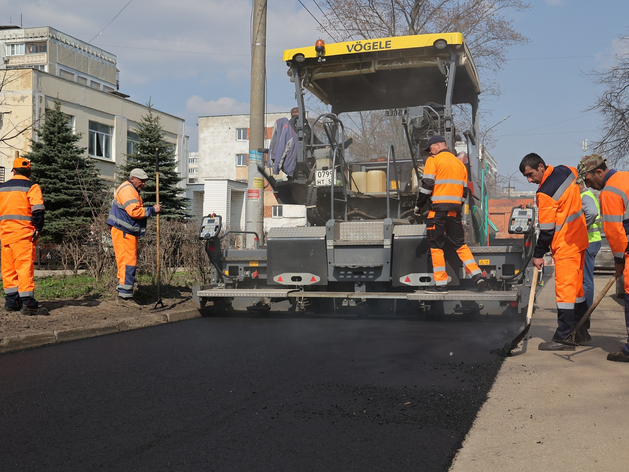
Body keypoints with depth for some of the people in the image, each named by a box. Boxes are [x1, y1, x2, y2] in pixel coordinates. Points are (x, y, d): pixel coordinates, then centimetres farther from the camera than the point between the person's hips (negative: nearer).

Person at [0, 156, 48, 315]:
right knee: (25, 266, -7)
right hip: (24, 232, -5)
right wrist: (38, 229, -10)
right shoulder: (32, 187, -3)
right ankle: (27, 302, -12)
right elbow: (38, 210, -14)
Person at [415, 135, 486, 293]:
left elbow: (427, 185, -9)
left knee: (436, 246, 1)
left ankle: (441, 284, 2)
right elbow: (464, 190, 19)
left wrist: (418, 206, 1)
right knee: (460, 244, 12)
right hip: (455, 209, 6)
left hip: (438, 208, -6)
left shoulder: (433, 160, -1)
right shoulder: (460, 163, 19)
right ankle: (478, 277, 0)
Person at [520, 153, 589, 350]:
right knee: (576, 287, 15)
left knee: (564, 289, -6)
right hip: (579, 240, 9)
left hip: (565, 245, -9)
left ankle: (563, 338, -3)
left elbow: (546, 228, -18)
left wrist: (538, 254, -8)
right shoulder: (566, 171, 3)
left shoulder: (545, 193, -21)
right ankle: (580, 331, 23)